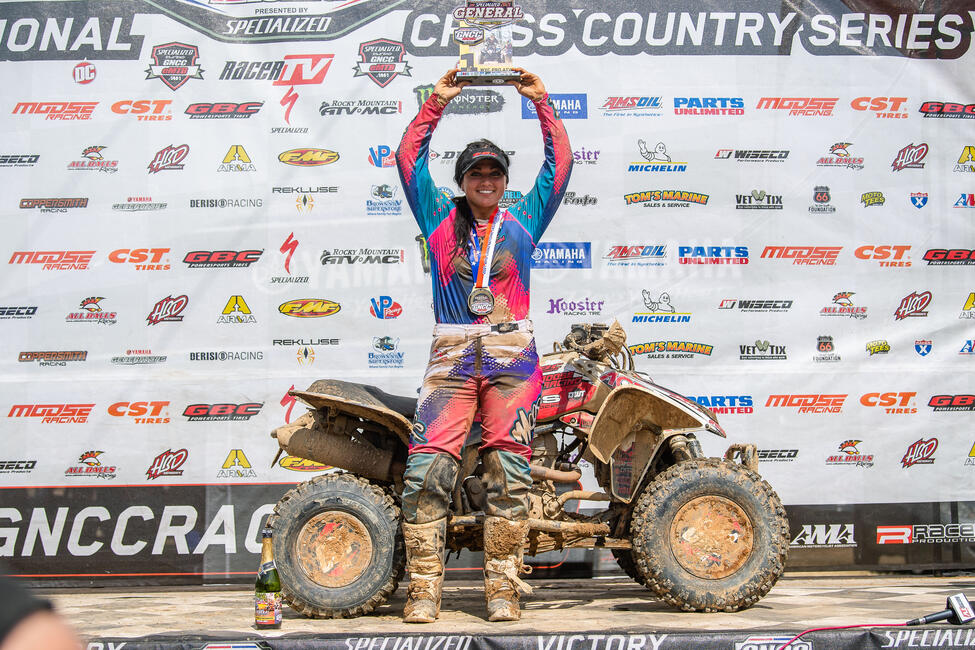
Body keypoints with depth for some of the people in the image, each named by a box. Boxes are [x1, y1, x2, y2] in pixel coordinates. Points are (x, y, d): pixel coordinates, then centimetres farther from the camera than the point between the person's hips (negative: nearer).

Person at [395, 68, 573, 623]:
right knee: (428, 468, -12)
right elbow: (410, 159, 14)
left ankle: (503, 588, -2)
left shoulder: (524, 220, 18)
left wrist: (542, 101, 11)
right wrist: (437, 102, 10)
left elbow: (560, 163, 16)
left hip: (512, 354, 0)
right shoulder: (440, 218, 18)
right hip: (452, 355, 0)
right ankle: (424, 588, -8)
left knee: (509, 471, -6)